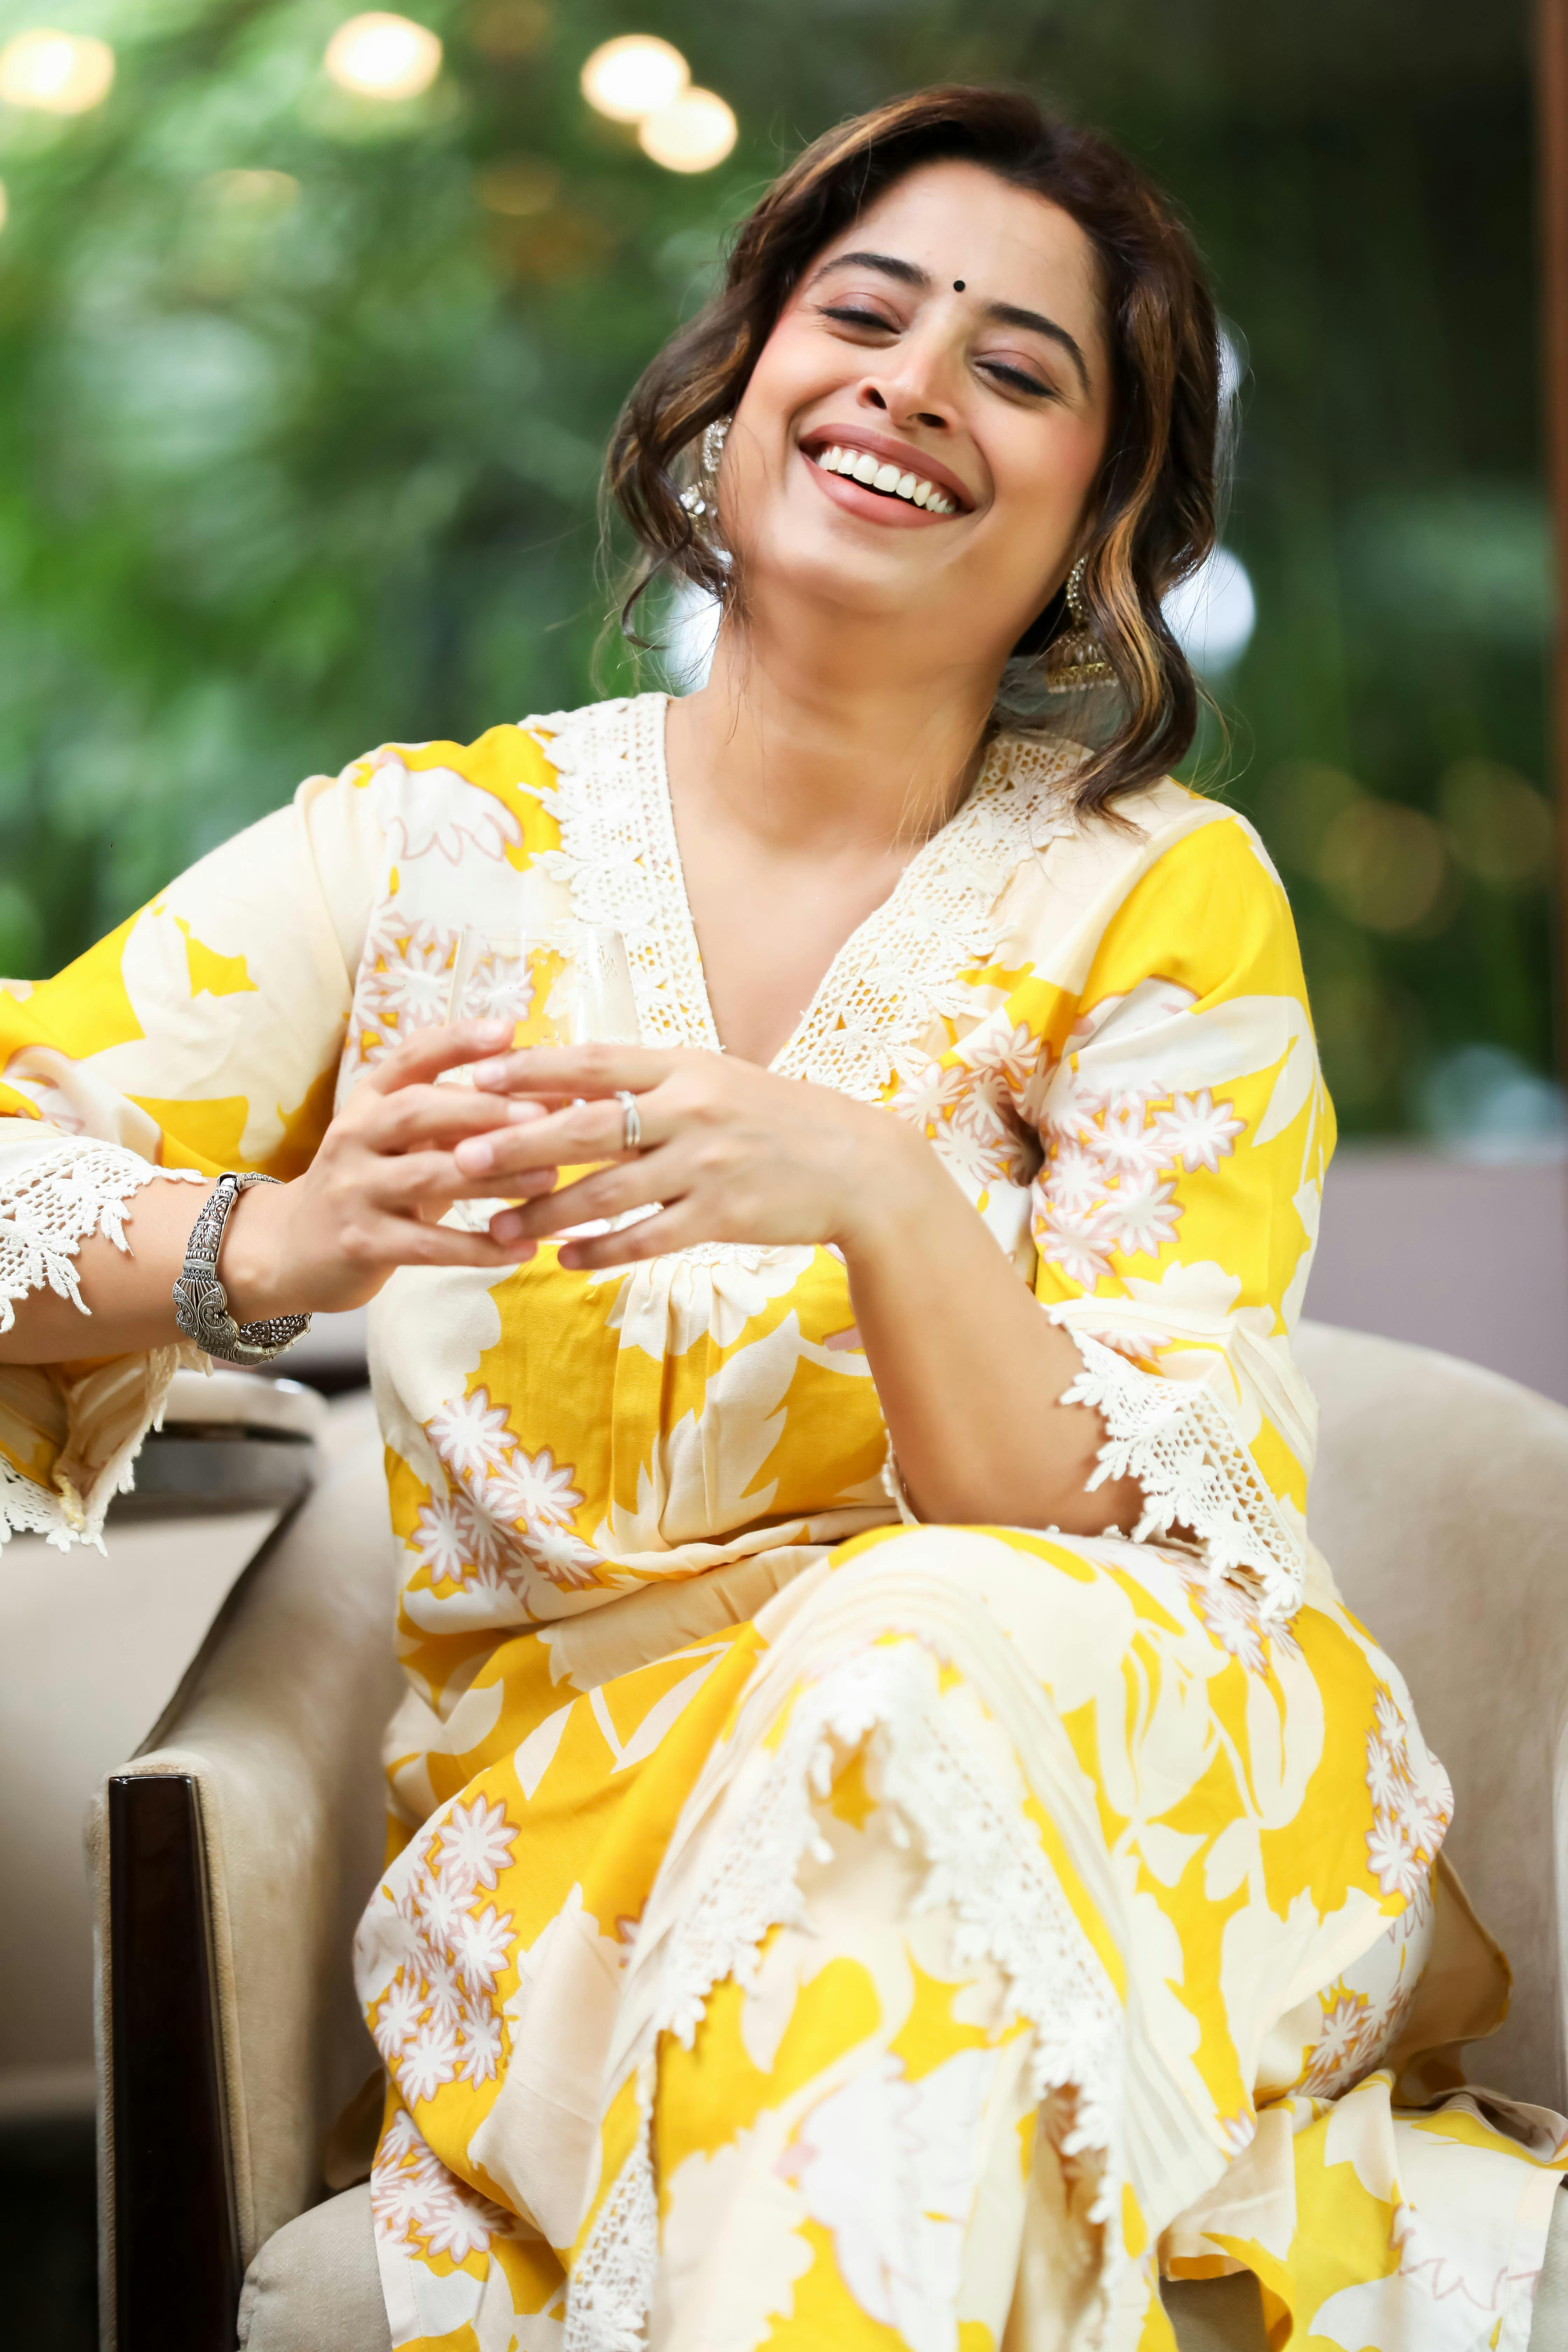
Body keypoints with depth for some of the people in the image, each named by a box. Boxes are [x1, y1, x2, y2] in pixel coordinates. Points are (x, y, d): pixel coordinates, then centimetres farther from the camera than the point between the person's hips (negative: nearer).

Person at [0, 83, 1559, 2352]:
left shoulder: (1164, 905, -3)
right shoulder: (431, 848, 1)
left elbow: (1136, 1560, -10)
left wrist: (884, 1205, -29)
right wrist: (274, 1246, -22)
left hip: (1094, 1795, 1)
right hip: (568, 1857, 0)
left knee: (908, 1670, -33)